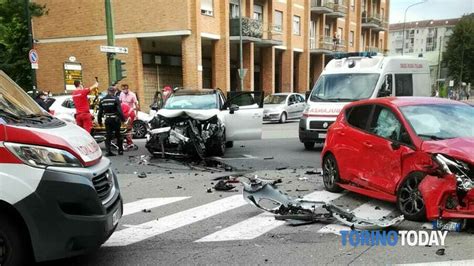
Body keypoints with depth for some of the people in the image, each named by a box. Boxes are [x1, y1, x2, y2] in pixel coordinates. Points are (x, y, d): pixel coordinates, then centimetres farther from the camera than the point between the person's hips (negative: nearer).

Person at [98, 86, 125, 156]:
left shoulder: (102, 100, 6)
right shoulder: (116, 99, -8)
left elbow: (100, 112, 9)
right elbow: (119, 110, -15)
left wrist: (99, 121, 16)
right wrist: (123, 119, -10)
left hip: (107, 120, 3)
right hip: (115, 119, -3)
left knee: (108, 136, 6)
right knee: (118, 135, 9)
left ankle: (108, 151, -3)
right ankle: (120, 150, 15)